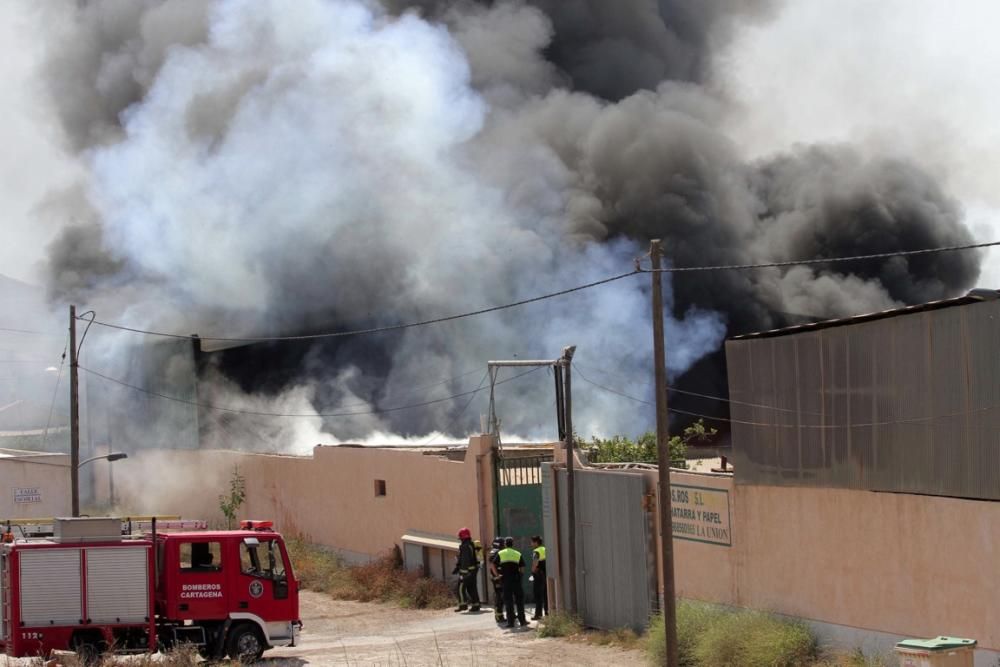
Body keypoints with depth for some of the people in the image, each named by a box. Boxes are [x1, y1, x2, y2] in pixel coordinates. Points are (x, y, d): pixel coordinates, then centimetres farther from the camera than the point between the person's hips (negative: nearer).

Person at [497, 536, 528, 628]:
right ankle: (522, 620, 9)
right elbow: (522, 569, 1)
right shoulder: (518, 554, 6)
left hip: (506, 579, -1)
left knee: (508, 601, 4)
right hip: (516, 579, 1)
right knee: (519, 600, 9)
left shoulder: (500, 554, 3)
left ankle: (510, 621, 2)